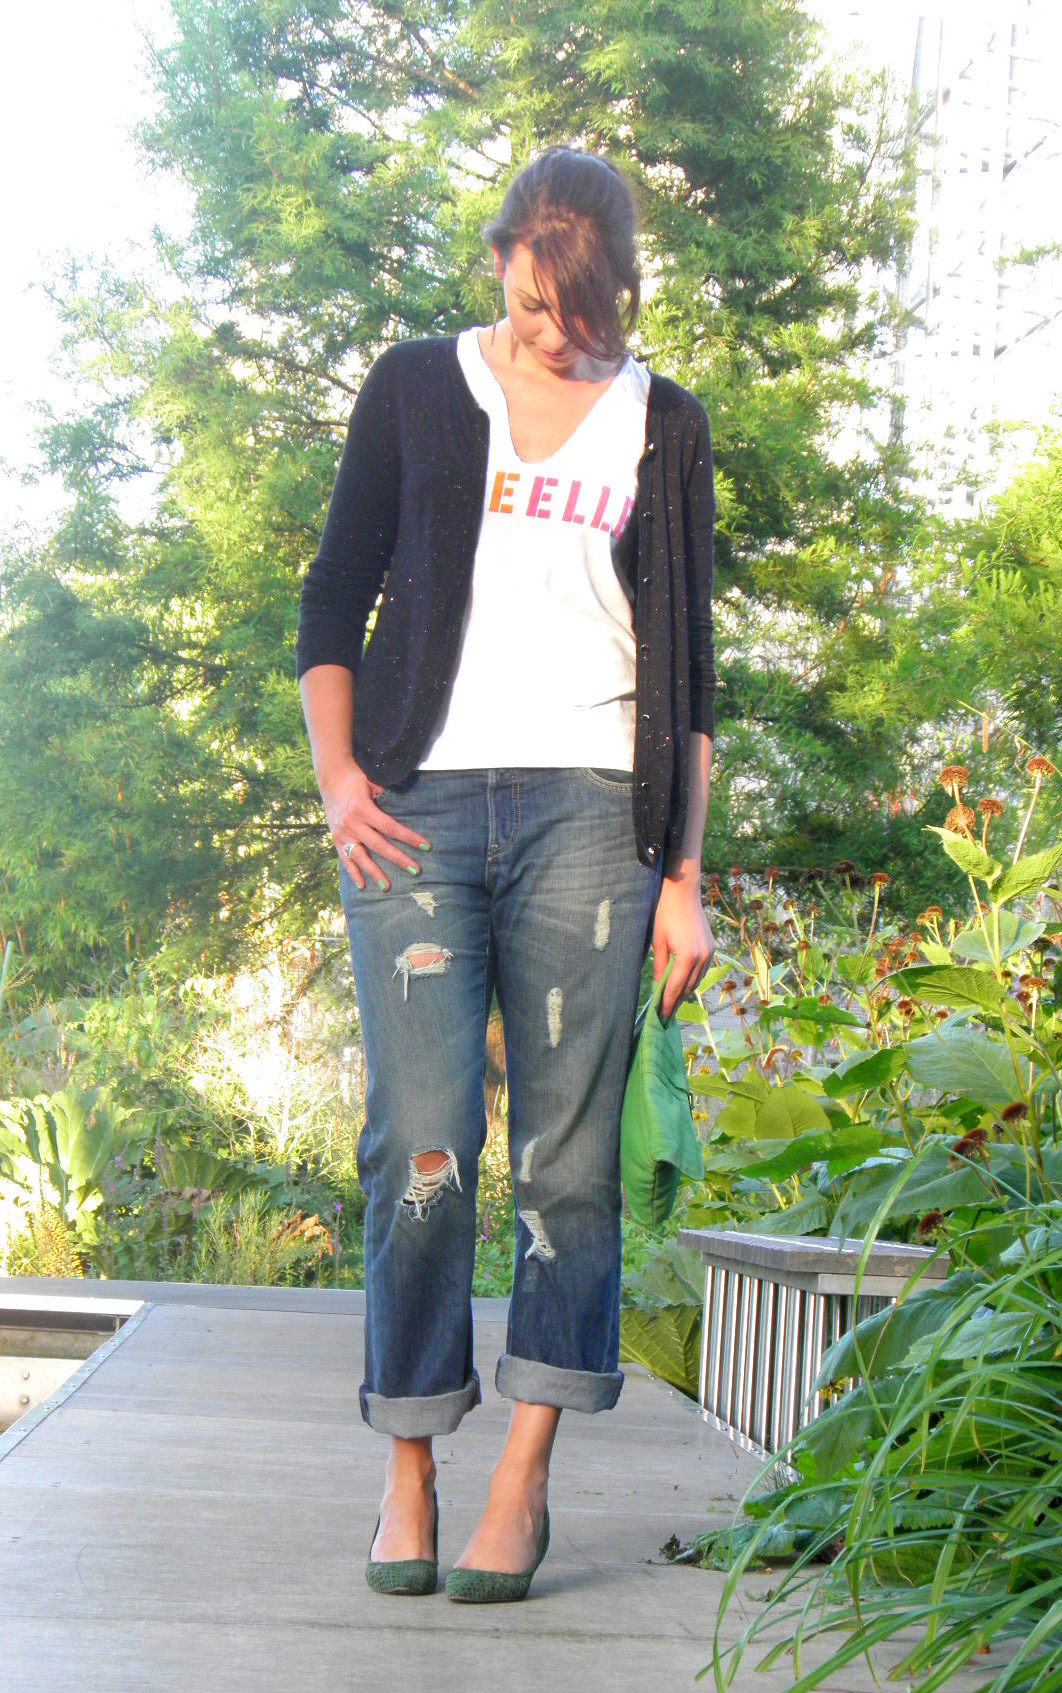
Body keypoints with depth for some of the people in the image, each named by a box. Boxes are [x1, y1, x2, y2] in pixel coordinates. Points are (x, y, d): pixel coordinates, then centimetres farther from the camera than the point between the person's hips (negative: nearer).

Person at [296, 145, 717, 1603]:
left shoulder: (664, 424, 14)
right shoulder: (416, 387, 13)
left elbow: (687, 666, 12)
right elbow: (334, 600, 14)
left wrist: (685, 873, 6)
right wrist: (337, 773, -1)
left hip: (589, 809, 0)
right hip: (419, 808, 0)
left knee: (569, 1155, -4)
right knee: (422, 1150, -7)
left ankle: (526, 1475, 4)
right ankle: (408, 1472, 4)